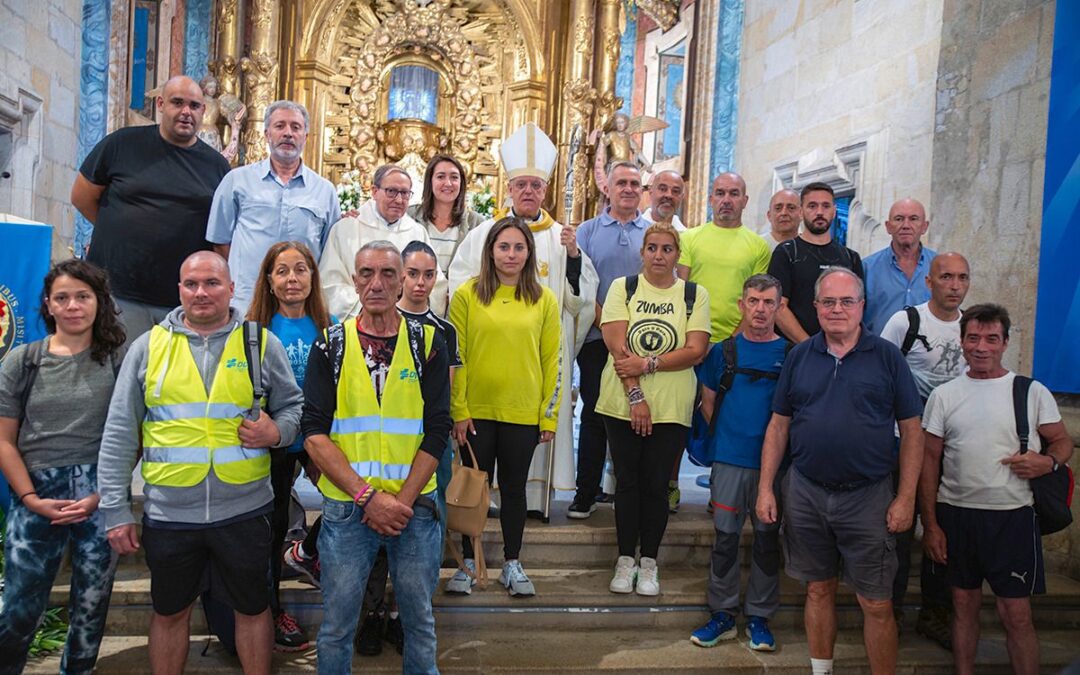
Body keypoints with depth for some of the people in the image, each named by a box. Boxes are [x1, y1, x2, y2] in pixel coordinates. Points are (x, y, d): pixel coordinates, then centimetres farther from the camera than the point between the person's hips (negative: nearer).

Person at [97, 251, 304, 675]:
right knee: (170, 613, 17)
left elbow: (293, 405, 10)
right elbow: (119, 436, 3)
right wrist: (116, 510, 0)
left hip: (244, 510, -1)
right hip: (168, 513, 1)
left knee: (252, 608, 13)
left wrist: (277, 432, -13)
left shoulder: (262, 343, 0)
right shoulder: (148, 347, 1)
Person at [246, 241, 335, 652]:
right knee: (273, 524, 10)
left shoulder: (329, 326, -1)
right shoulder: (257, 330, -8)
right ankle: (271, 611, 29)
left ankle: (307, 553, 30)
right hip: (273, 443, -2)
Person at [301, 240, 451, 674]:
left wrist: (401, 501, -11)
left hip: (414, 506, 0)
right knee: (337, 625, 11)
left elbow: (436, 431, -3)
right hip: (346, 506, 0)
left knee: (419, 620, 13)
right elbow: (314, 433, -6)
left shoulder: (427, 342, 1)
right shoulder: (331, 345, 1)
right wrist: (368, 497, -14)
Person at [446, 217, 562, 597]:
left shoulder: (544, 300, 3)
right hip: (476, 412, -1)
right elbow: (454, 357, -2)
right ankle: (469, 563, 23)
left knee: (514, 487, 12)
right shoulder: (467, 295, -1)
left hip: (523, 413, 1)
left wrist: (550, 415, 0)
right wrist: (458, 411, -6)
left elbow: (552, 361, 4)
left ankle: (512, 564, 25)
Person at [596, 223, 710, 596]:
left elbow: (696, 350, -5)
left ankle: (649, 562, 18)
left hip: (671, 407, 0)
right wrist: (635, 396, -13)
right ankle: (625, 560, 19)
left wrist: (648, 363, -15)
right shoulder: (623, 287, 3)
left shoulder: (694, 295, 5)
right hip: (623, 403, 0)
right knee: (627, 481, 7)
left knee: (656, 484, 4)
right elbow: (616, 345, -6)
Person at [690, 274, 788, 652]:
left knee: (767, 539, 8)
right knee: (725, 537, 6)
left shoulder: (791, 354, 2)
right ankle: (722, 614, 18)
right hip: (729, 460, 0)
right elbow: (707, 401, 11)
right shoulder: (723, 351, 5)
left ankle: (759, 617, 21)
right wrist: (725, 434, 3)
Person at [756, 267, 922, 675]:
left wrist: (906, 498, -6)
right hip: (806, 493, 3)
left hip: (867, 496, -2)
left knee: (876, 604, 3)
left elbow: (911, 431, -1)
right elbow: (779, 425, 8)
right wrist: (765, 487, 3)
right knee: (819, 590, 15)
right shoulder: (799, 357, 5)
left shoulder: (887, 357, -2)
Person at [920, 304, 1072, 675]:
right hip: (956, 515, 2)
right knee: (964, 605, 13)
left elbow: (1063, 441, 8)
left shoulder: (1032, 392, 0)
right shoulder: (943, 396, 3)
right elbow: (929, 461, 4)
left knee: (1017, 613, 2)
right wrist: (930, 525, 0)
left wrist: (1049, 462, -16)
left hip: (1012, 517, -2)